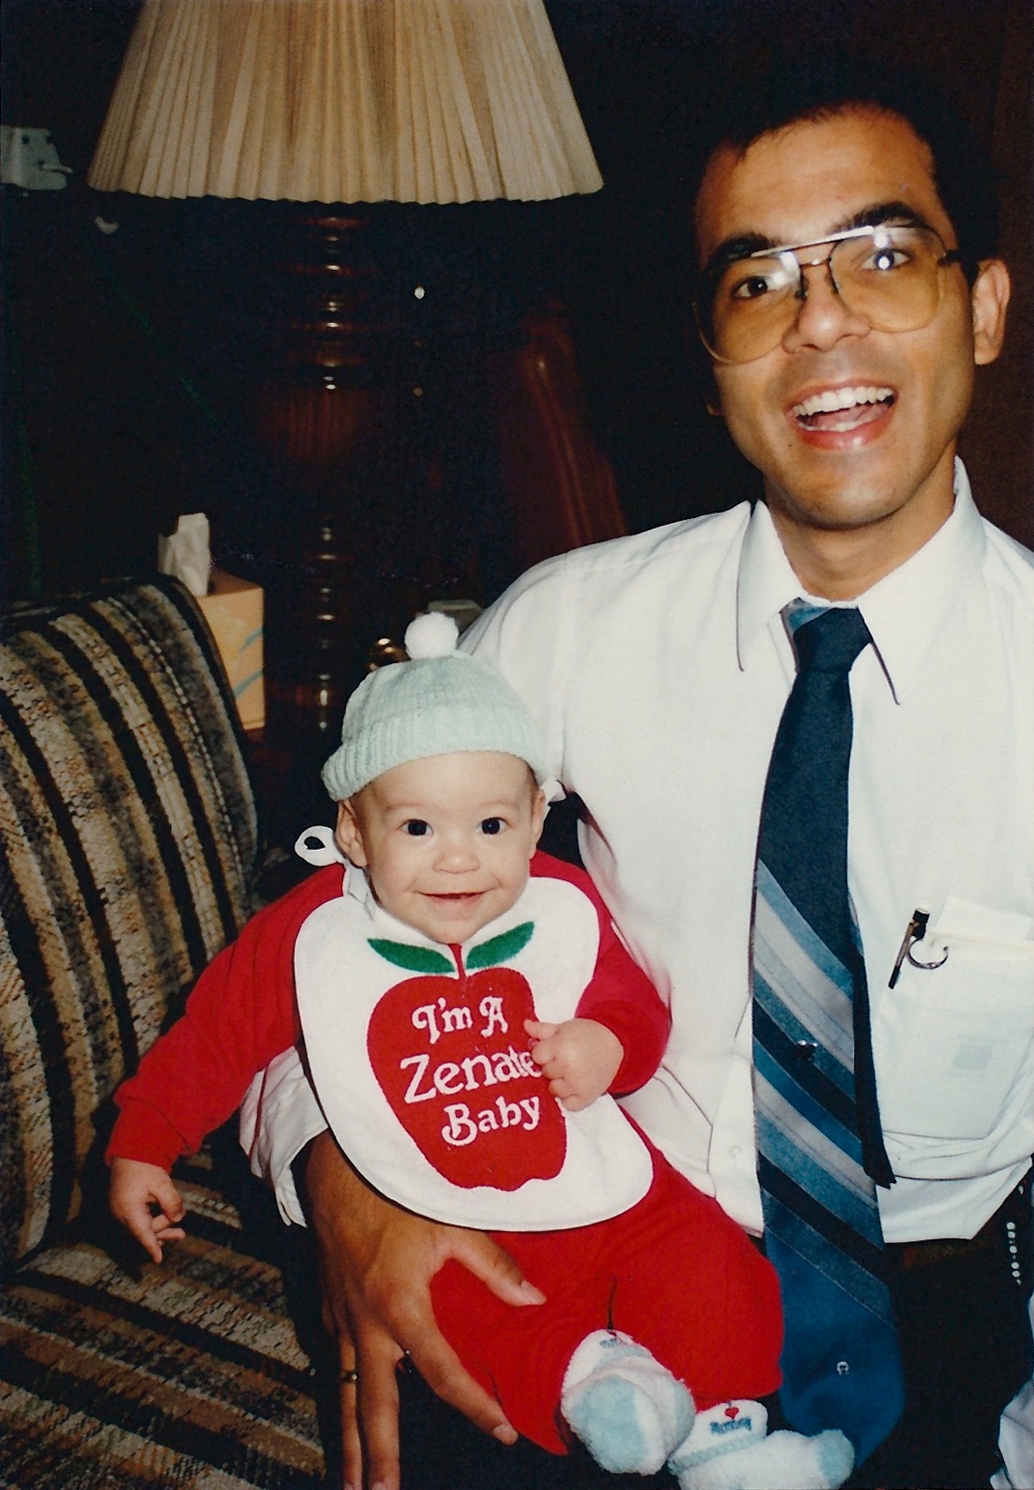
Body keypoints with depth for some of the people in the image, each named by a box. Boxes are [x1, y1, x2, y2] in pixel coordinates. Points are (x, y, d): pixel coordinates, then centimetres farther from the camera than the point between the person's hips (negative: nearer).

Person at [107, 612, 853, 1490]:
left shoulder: (564, 910, -3)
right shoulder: (309, 938, -7)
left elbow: (636, 1006, 9)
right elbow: (214, 1038, 6)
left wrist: (610, 1042, -15)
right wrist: (141, 1147, 8)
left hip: (603, 1190, 2)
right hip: (445, 1229, -2)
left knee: (710, 1264, -12)